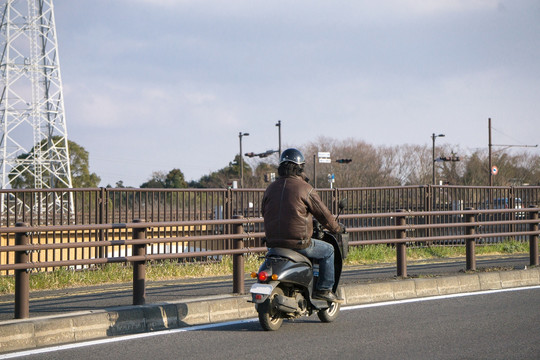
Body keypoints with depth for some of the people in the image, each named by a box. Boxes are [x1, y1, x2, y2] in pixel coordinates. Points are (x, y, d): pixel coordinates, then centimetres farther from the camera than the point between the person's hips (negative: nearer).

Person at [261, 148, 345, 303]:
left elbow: (264, 212, 20)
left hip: (273, 242, 6)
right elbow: (323, 214, -3)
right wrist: (337, 228, 15)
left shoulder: (271, 188, 8)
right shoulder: (305, 188, -8)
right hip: (299, 242, -6)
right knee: (328, 251, 16)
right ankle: (324, 289, 12)